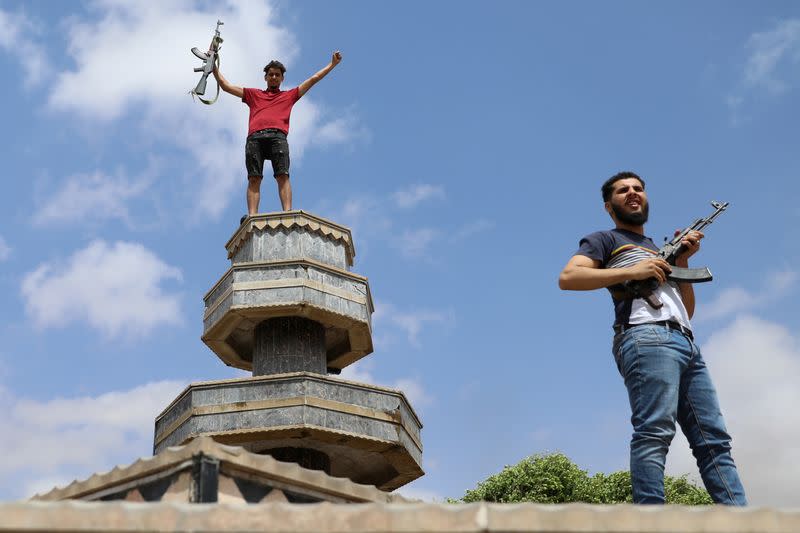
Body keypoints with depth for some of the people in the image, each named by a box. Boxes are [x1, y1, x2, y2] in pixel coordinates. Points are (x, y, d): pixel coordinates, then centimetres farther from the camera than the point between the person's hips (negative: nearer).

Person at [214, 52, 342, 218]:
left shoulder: (289, 95, 34)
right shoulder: (253, 94, 36)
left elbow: (313, 79, 34)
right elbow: (225, 85, 38)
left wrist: (333, 63, 34)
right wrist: (214, 66, 37)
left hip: (277, 136, -1)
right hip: (254, 138, 1)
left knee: (283, 176, -20)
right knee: (254, 179, -16)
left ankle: (288, 214, -34)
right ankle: (252, 217, -29)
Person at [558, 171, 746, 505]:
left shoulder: (660, 252, 37)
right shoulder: (606, 241, 17)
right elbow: (567, 277, -3)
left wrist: (682, 261, 17)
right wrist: (632, 271, -7)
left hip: (686, 343, 8)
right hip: (647, 337, -8)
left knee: (714, 440, -2)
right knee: (655, 433, -23)